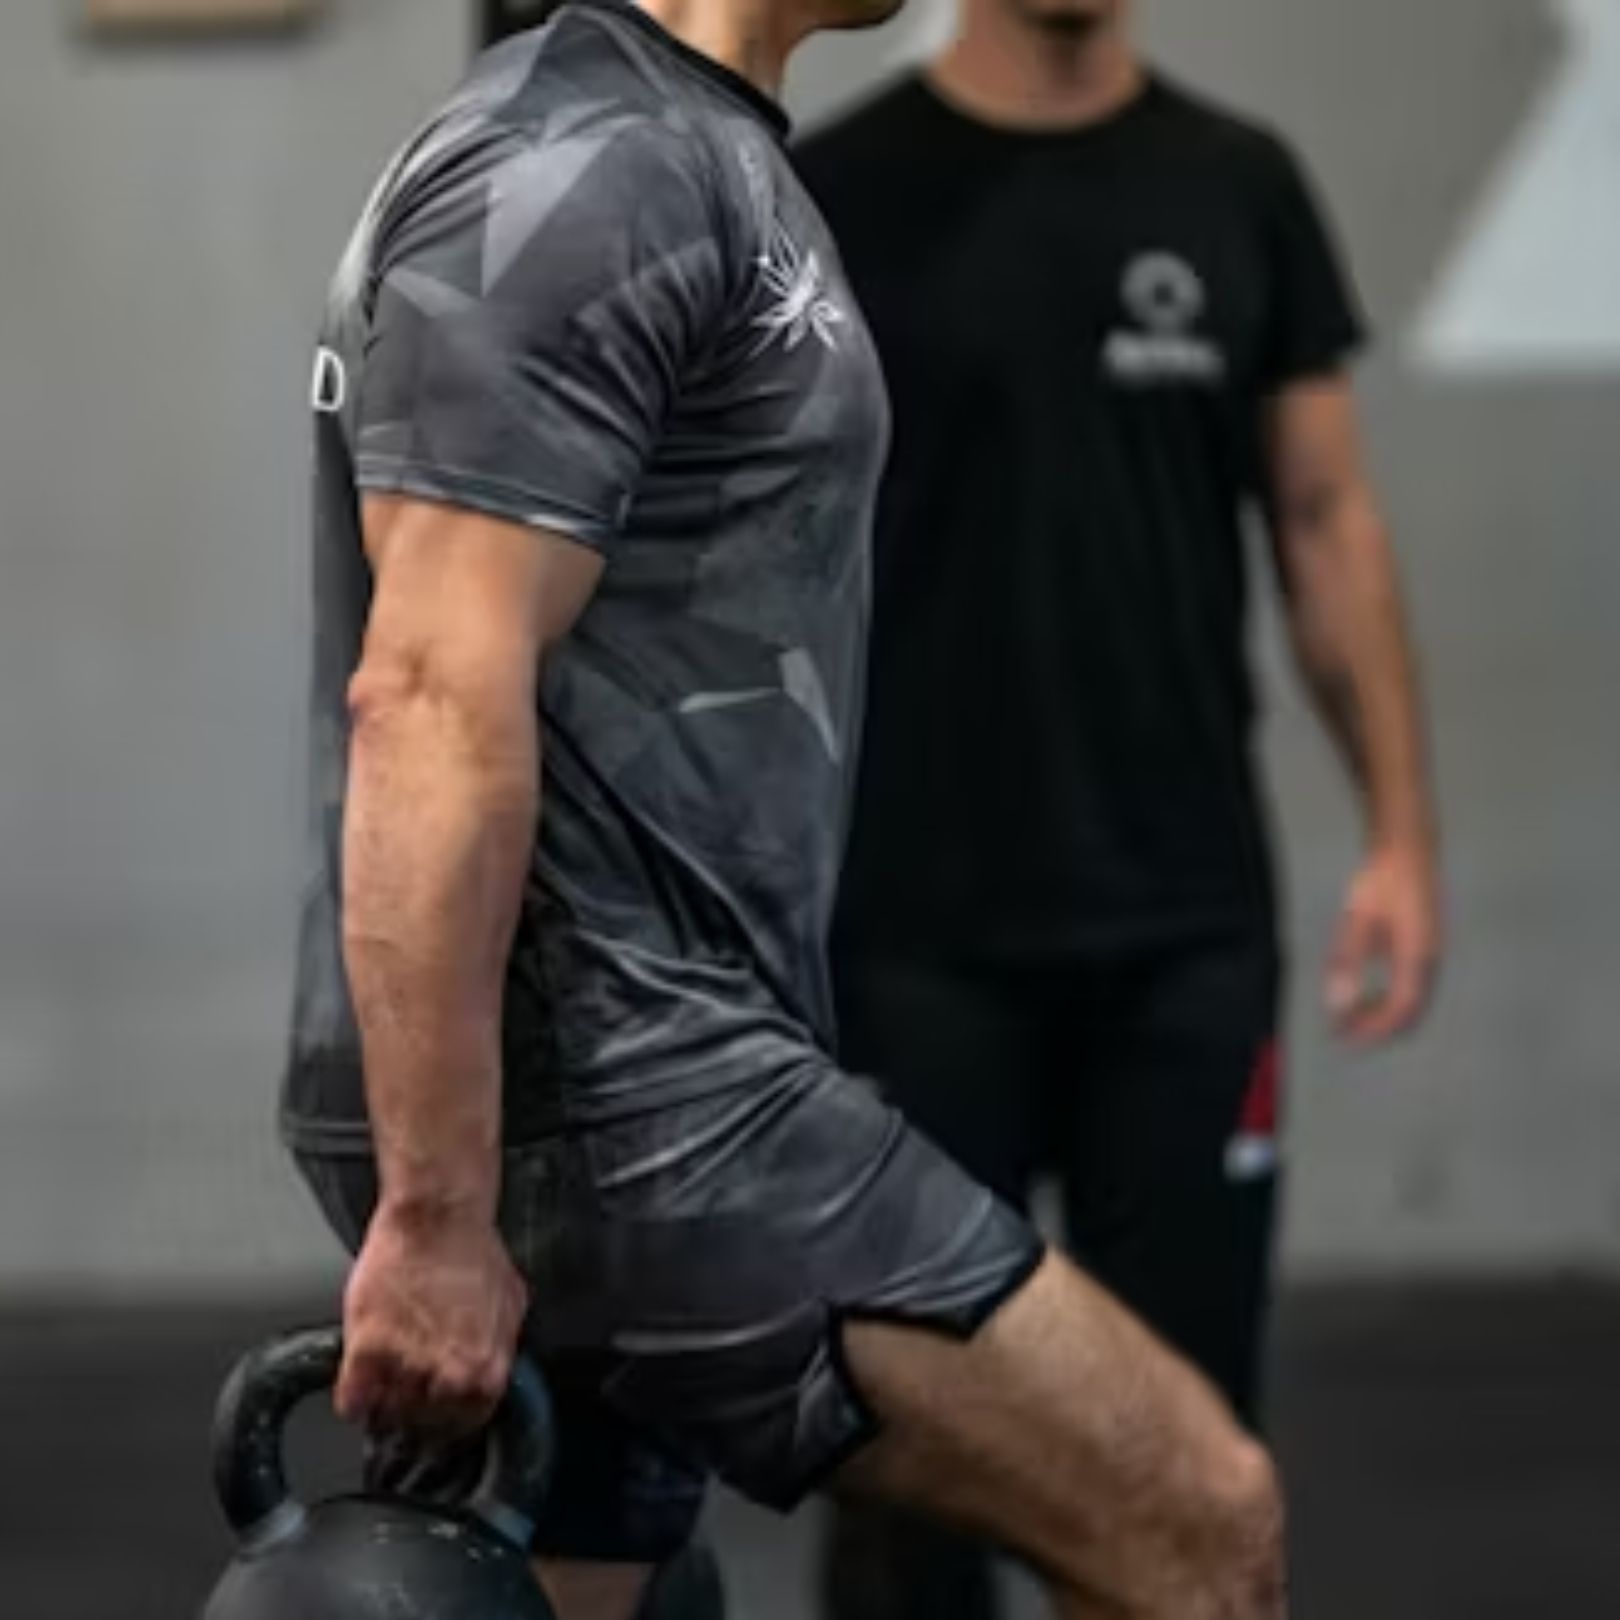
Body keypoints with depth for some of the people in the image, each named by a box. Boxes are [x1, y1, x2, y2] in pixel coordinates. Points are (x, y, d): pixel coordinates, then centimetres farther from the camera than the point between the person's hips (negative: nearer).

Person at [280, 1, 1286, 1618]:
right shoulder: (576, 176, -15)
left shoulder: (689, 156, 19)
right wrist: (436, 1215, -24)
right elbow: (432, 701, -22)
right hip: (607, 1110, -11)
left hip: (621, 1079, 11)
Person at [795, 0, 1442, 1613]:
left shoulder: (1233, 187, 6)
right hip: (920, 932, -3)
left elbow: (1327, 519, 7)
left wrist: (1401, 833, -1)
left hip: (1185, 924, 3)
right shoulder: (837, 198, -4)